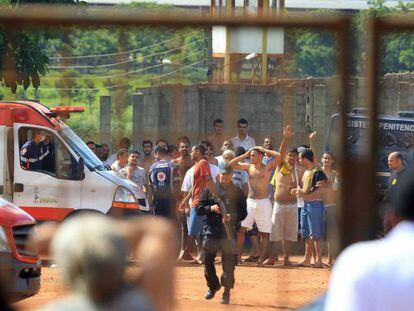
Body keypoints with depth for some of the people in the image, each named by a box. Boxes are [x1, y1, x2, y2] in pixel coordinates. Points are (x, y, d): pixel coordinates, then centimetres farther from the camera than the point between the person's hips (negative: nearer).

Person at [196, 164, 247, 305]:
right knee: (207, 260, 2)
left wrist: (232, 217, -16)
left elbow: (243, 213, 3)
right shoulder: (210, 190, 8)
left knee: (228, 263, -4)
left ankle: (226, 292, 7)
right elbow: (199, 208, 7)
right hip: (211, 230, 2)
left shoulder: (237, 193, 5)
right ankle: (213, 286, 25)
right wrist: (210, 208, -12)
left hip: (229, 232, -2)